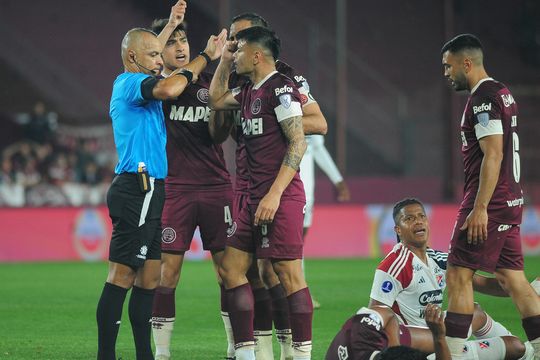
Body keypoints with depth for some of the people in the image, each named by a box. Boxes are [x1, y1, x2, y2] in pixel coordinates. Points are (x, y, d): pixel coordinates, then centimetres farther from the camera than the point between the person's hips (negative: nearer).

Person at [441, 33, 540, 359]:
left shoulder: (483, 98, -14)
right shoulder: (503, 94, 17)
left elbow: (493, 155, -21)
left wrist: (479, 208, -23)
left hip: (489, 202, -10)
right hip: (510, 201, 10)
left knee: (458, 275, -5)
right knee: (513, 279, 8)